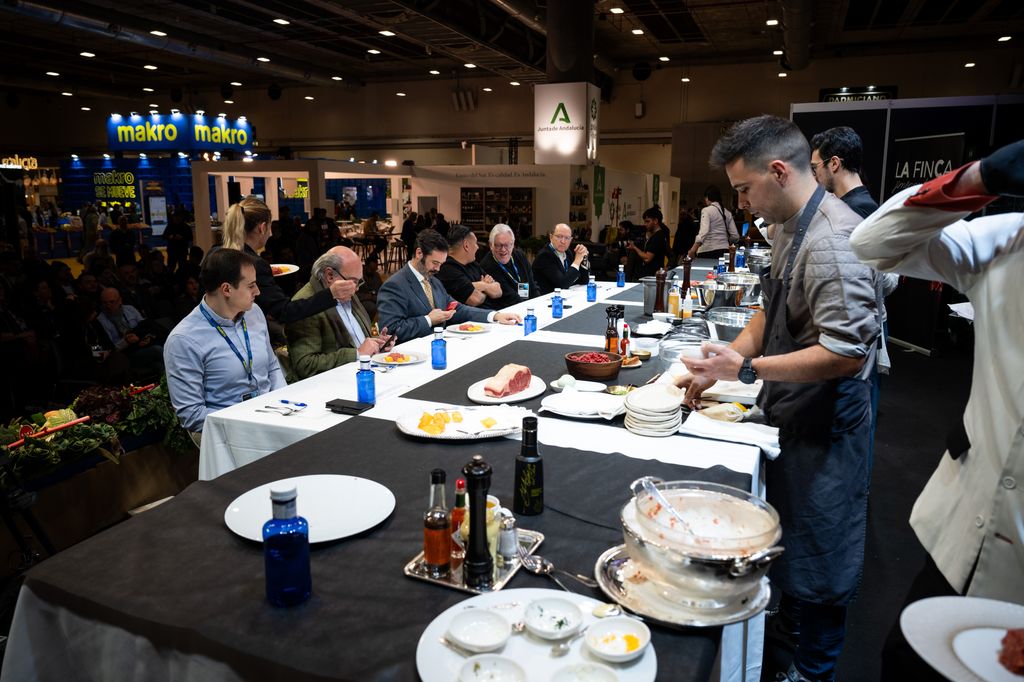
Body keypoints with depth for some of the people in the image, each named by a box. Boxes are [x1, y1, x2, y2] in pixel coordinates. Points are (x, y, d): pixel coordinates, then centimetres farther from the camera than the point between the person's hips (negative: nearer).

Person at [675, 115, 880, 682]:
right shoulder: (790, 227, 5)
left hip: (824, 423, -9)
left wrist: (747, 369, -23)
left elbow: (846, 353, -29)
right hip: (790, 413, 9)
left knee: (817, 552, 10)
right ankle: (791, 622, 47)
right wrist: (722, 367, 2)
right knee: (787, 534, 25)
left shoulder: (832, 239, -26)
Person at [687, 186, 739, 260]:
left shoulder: (707, 210, -5)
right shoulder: (727, 213, 13)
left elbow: (704, 232, -21)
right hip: (724, 251, 6)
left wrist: (693, 250, -30)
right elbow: (735, 236, 11)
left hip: (708, 252, -6)